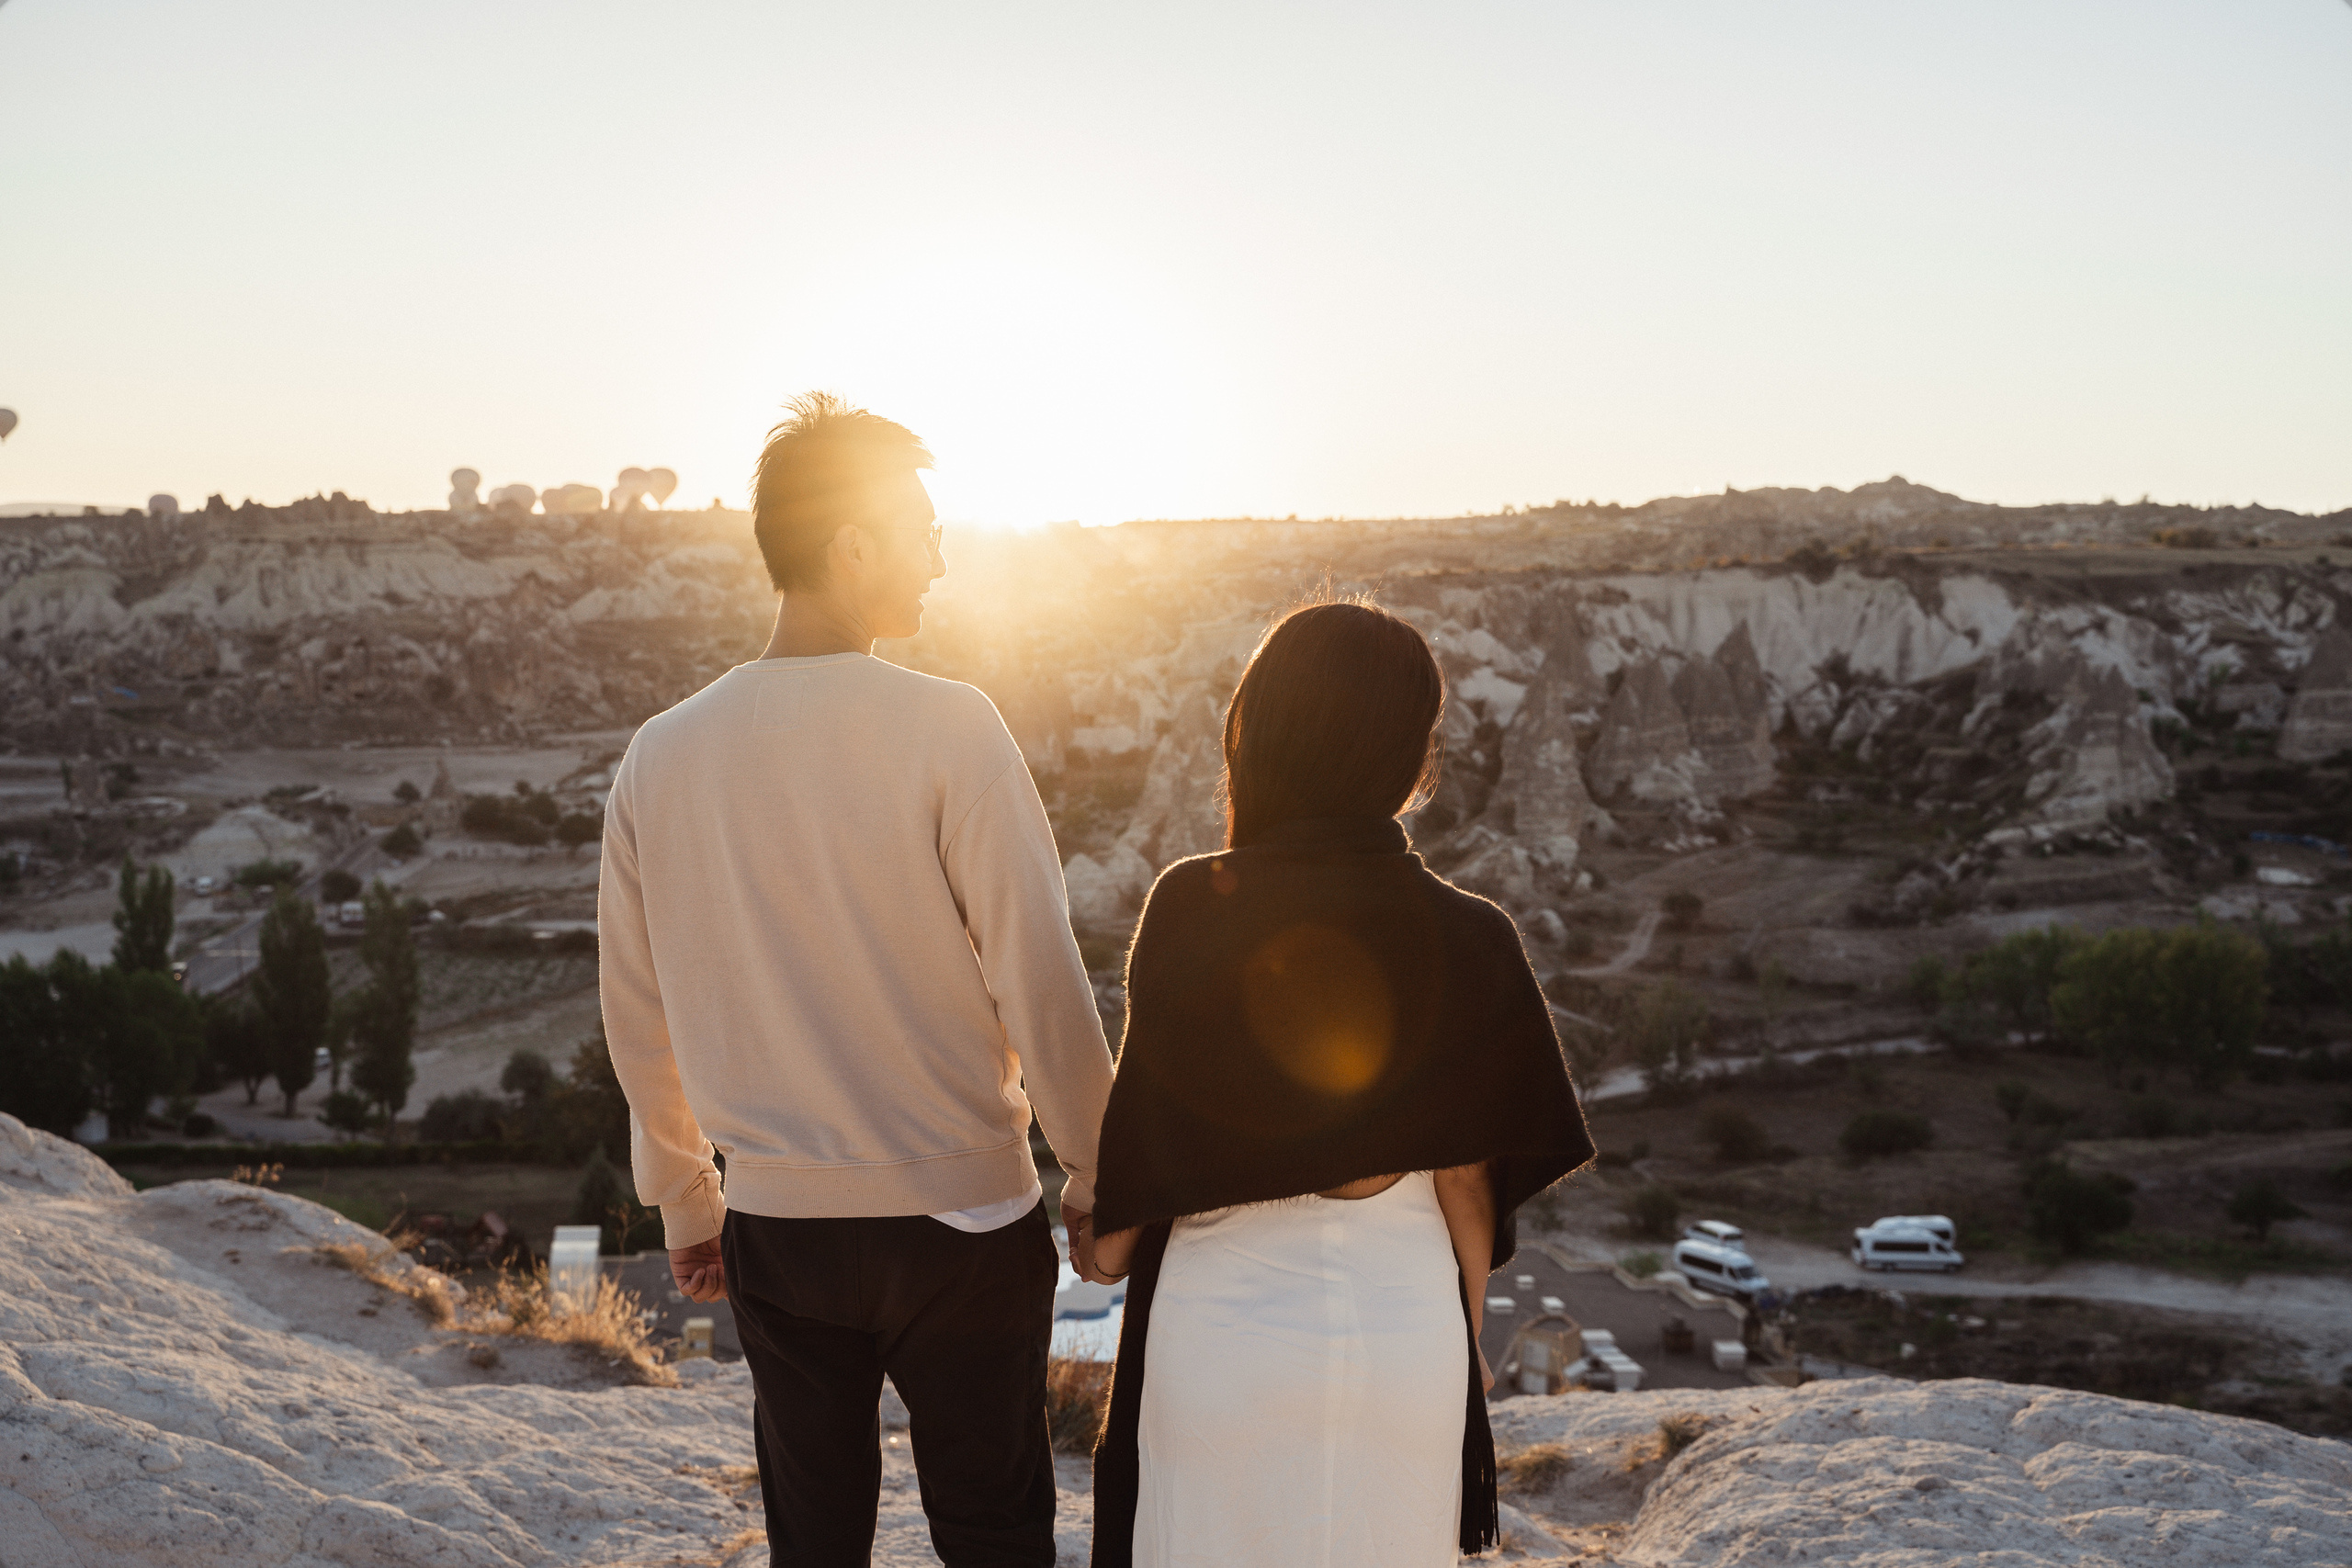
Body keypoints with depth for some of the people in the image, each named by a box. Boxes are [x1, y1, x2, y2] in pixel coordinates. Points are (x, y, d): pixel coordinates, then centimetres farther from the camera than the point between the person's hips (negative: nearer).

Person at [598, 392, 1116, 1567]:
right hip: (961, 1217, -3)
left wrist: (683, 1204, 20)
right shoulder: (949, 729, -14)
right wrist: (1096, 1180, 0)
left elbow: (636, 1017, 7)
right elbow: (1041, 983, -13)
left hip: (775, 1230, 4)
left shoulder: (661, 755, -1)